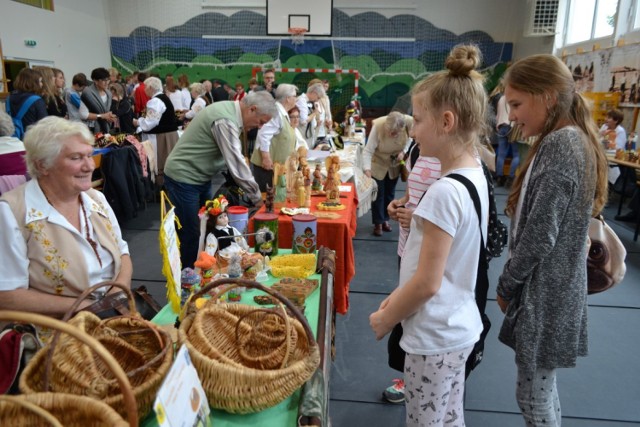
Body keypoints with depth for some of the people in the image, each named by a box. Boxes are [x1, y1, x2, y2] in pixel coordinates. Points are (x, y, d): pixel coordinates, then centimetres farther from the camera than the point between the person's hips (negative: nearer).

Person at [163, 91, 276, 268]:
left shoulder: (230, 110, 5)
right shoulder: (226, 121, -26)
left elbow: (233, 158, 10)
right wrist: (257, 198, -15)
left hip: (199, 177, 10)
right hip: (183, 178, -10)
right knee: (191, 235, -2)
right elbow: (236, 164, -26)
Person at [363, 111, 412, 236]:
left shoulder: (409, 122, -27)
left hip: (394, 165, 3)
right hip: (378, 164, -3)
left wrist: (403, 151, -21)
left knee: (390, 193, 16)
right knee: (378, 194, 3)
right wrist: (367, 170, -44)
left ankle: (385, 219, 35)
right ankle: (378, 223, 19)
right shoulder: (378, 126, -34)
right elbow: (367, 151, -33)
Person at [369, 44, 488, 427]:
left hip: (436, 336, -8)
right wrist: (399, 296, 12)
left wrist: (385, 319, -7)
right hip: (458, 325, 8)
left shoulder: (445, 192, -26)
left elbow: (427, 283, -23)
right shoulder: (476, 177, 2)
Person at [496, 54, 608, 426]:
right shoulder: (576, 140, 9)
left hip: (543, 292, -9)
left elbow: (539, 236, -23)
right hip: (554, 288, 9)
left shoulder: (559, 145, -21)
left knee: (533, 396, 7)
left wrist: (506, 284, -8)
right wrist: (513, 281, 13)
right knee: (543, 388, 22)